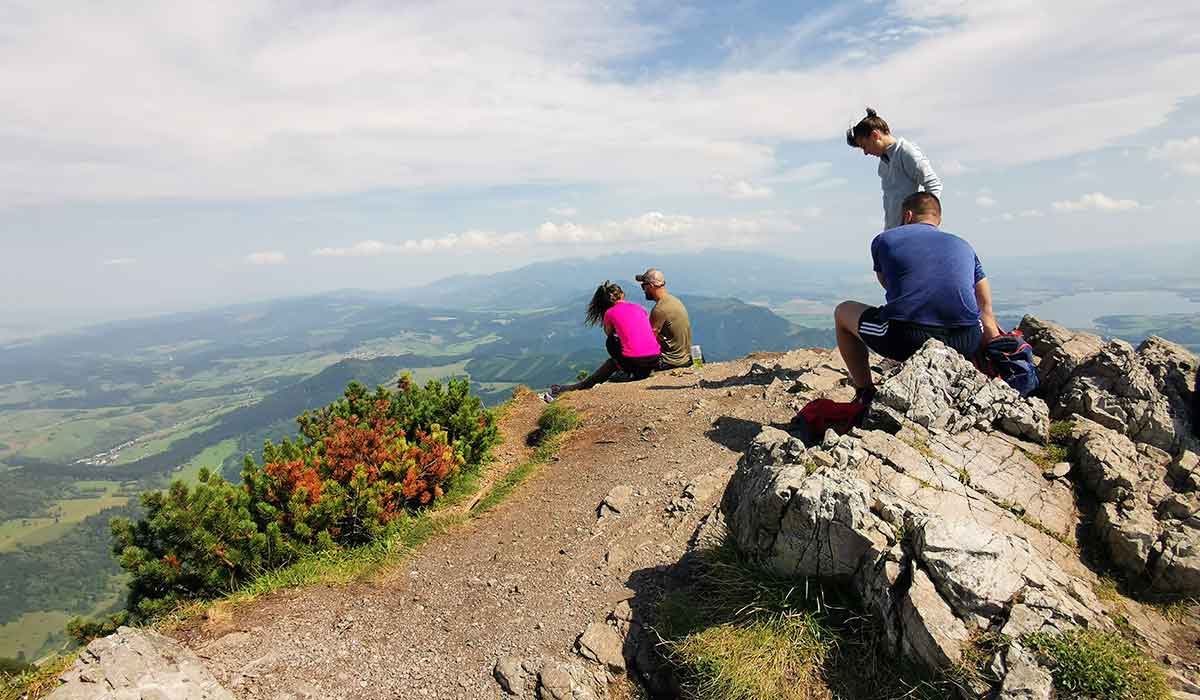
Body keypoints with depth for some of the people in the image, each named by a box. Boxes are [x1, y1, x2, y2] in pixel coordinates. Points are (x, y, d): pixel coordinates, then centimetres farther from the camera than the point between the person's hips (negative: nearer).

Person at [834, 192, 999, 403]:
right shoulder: (963, 246, 23)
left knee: (843, 312, 24)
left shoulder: (883, 240, 16)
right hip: (963, 345, 4)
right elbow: (986, 311, 21)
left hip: (904, 342, -4)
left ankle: (865, 394, 25)